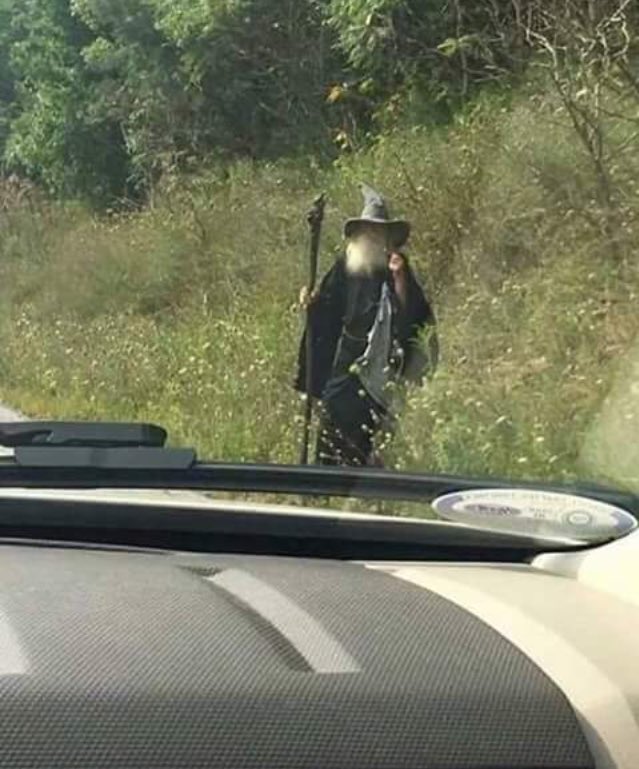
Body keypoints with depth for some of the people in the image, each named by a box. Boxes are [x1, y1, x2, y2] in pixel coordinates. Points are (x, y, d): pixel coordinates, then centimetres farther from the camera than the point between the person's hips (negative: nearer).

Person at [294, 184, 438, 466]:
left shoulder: (397, 269, -1)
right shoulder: (344, 268, 7)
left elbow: (411, 316, -12)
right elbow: (325, 314, 12)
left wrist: (399, 279, -21)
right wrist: (311, 304, -7)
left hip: (376, 370, -3)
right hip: (341, 366, 3)